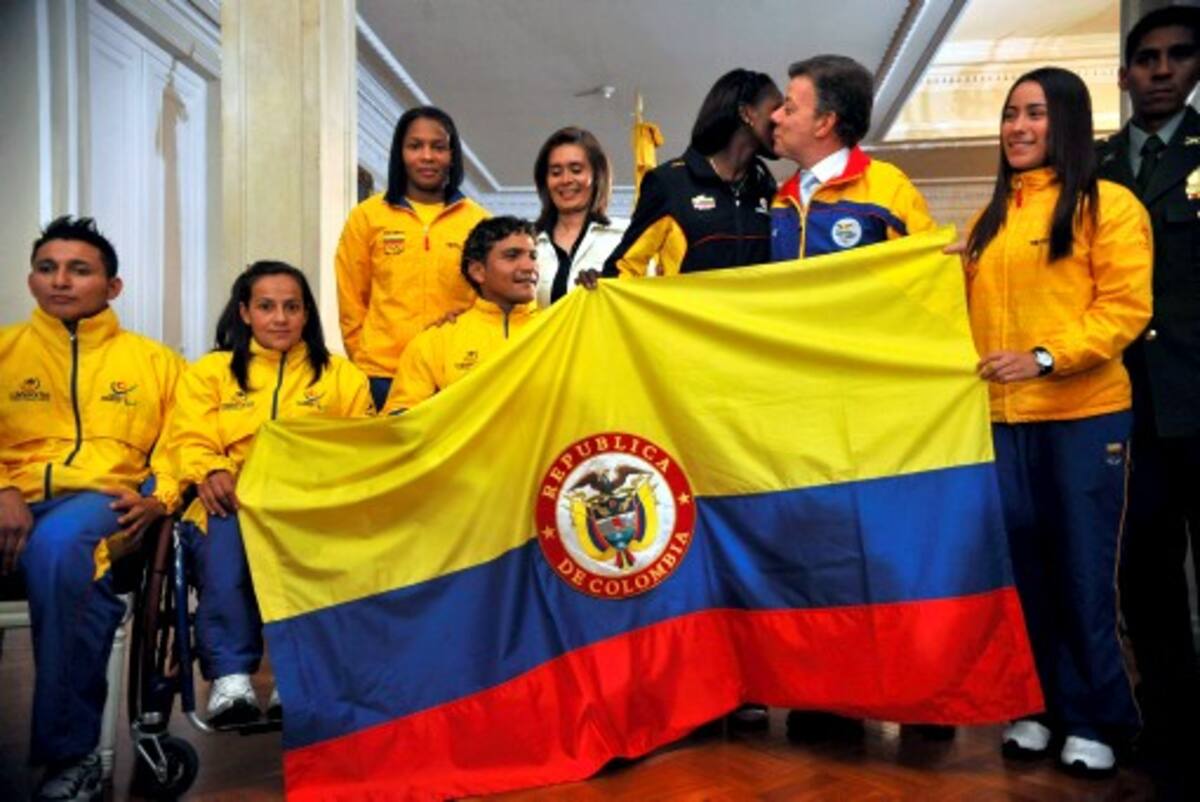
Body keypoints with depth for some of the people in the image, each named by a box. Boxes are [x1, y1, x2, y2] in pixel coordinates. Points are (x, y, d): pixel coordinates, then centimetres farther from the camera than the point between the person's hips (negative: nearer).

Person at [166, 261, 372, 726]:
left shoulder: (341, 375, 21)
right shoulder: (209, 372, 22)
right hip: (233, 503, 1)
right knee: (229, 525, -36)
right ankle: (229, 676, -36)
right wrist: (212, 472, -16)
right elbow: (189, 439, 8)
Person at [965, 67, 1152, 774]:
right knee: (1024, 566, 10)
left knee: (1083, 570, 2)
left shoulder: (1109, 205, -2)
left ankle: (1095, 720, 18)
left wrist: (1044, 358, -20)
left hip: (1083, 414, -5)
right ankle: (1044, 704, 24)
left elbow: (1126, 306, -10)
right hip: (1001, 416, 5)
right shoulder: (991, 217, 16)